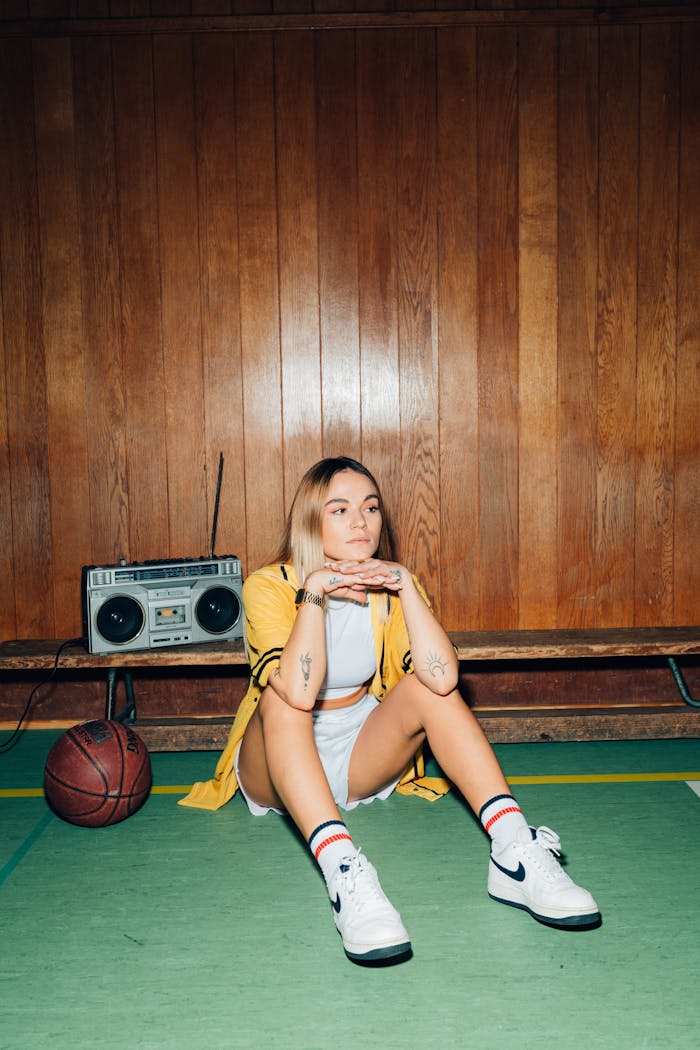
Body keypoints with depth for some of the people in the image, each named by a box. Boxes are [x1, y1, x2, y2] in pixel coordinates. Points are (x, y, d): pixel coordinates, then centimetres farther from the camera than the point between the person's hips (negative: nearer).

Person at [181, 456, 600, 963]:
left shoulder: (391, 586, -6)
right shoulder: (270, 586, -18)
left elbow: (442, 677, -26)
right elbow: (297, 695, -36)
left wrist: (406, 585, -30)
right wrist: (314, 592, -37)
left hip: (359, 761, 3)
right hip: (279, 769, -3)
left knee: (430, 684, -21)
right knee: (281, 699, -33)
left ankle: (515, 851, -30)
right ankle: (344, 873, -48)